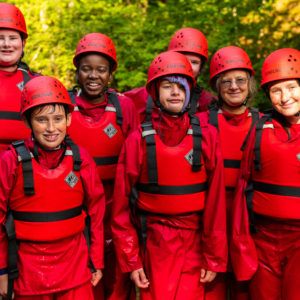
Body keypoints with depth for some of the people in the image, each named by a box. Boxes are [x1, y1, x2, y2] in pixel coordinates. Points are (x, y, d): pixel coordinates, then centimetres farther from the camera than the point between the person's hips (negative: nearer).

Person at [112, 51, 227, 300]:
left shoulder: (207, 136, -2)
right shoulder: (139, 140, -4)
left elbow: (216, 198, -2)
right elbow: (123, 202, -2)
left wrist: (214, 257, -3)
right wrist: (131, 260, -3)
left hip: (195, 243, 1)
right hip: (154, 243, 0)